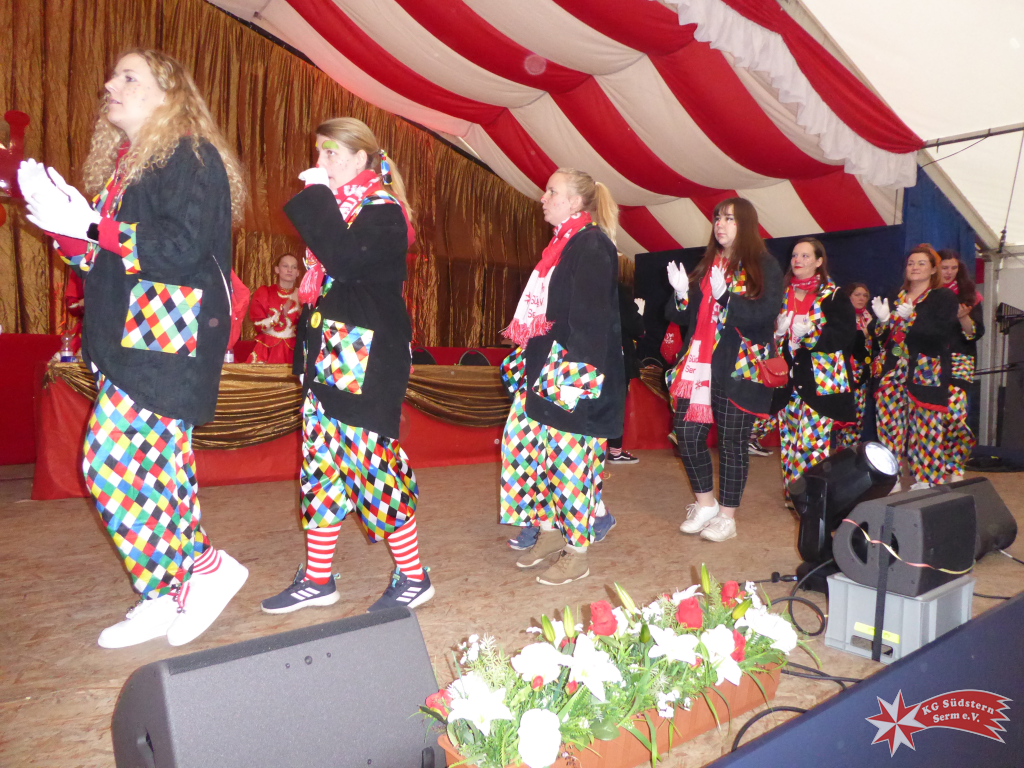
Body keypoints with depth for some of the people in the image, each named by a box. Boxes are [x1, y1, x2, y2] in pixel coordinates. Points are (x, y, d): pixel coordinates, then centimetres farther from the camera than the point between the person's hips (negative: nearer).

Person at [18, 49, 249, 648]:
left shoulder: (190, 156, -6)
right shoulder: (121, 163, 21)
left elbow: (183, 249, -18)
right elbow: (98, 258, 22)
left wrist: (93, 226, -16)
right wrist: (65, 221, 6)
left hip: (169, 340, -9)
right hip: (131, 340, 9)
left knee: (113, 466, -12)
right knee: (160, 467, 10)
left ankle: (207, 567, 2)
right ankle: (169, 596, 19)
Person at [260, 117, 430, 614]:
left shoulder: (382, 210, -8)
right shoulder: (337, 205, 19)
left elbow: (344, 260, -25)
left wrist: (317, 197, -16)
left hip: (367, 358, -9)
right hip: (329, 353, 9)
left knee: (371, 458, -7)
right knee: (321, 459, 10)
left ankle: (413, 577, 9)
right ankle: (317, 579, 21)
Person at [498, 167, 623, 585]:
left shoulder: (593, 245, -12)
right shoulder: (563, 244, 17)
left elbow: (591, 317, -19)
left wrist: (572, 375, -23)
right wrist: (529, 360, 21)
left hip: (574, 374, -10)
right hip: (546, 369, 10)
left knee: (571, 457, -3)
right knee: (524, 443, 12)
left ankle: (576, 553, 12)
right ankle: (550, 532, 26)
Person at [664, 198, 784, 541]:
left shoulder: (764, 266, -2)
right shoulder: (706, 266, 16)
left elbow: (765, 314, -15)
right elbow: (686, 317, 15)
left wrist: (725, 296, -25)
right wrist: (682, 293, -5)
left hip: (738, 370, -5)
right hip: (700, 366, 6)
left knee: (732, 442, 2)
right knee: (688, 432, 3)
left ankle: (727, 517, 16)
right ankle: (705, 504, 22)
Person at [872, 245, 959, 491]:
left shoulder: (944, 297, 4)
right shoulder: (894, 297, 18)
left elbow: (942, 334, -10)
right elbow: (882, 336, 15)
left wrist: (912, 318, -20)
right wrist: (883, 320, -5)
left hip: (925, 375, -4)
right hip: (893, 372, 4)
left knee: (924, 429, -4)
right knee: (889, 426, 2)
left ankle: (924, 482, 6)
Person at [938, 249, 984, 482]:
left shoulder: (968, 294, 8)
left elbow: (976, 333, 2)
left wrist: (963, 316, -15)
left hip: (959, 361, -1)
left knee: (954, 412, -15)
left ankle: (955, 467, 0)